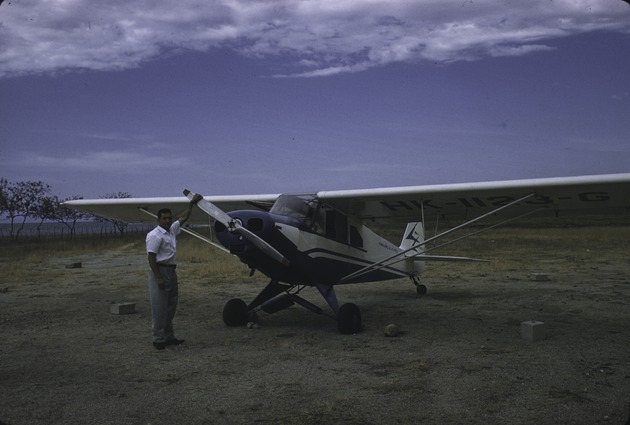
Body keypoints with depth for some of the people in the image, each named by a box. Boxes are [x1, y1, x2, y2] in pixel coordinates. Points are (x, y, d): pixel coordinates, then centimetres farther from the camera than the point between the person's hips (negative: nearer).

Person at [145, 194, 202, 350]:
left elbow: (183, 218, 25)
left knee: (171, 306, 12)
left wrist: (192, 203, 25)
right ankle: (158, 339, -1)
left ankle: (168, 337, 20)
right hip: (159, 271, -9)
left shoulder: (172, 230, 11)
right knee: (159, 307, -6)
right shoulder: (155, 235, -14)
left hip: (171, 271, 9)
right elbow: (151, 257, -17)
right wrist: (158, 278, -22)